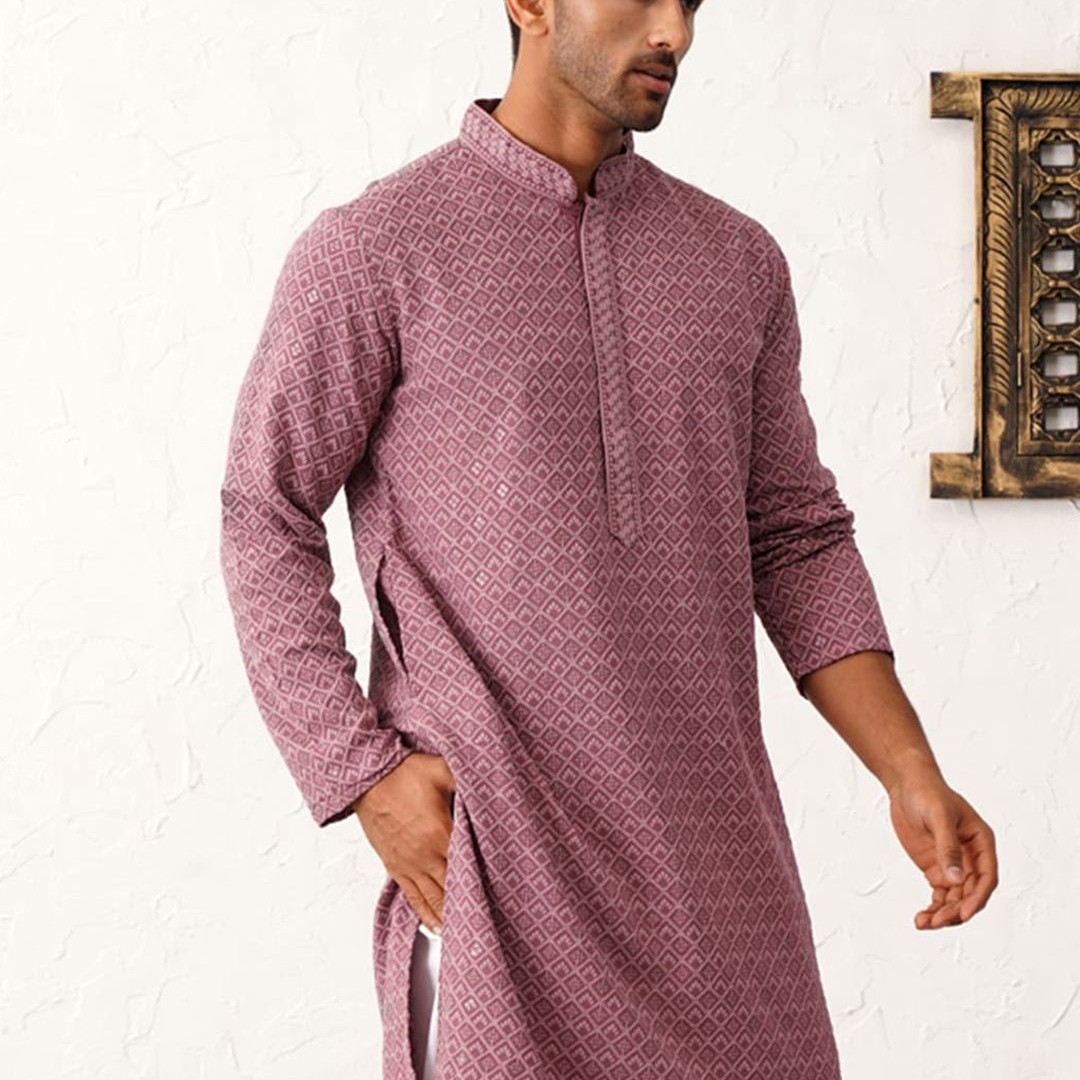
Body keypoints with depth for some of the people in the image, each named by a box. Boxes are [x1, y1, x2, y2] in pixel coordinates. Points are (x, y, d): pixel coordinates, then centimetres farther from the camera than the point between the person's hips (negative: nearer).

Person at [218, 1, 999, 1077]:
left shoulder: (736, 260, 12)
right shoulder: (370, 251, -3)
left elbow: (794, 537, 13)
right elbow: (267, 525, -2)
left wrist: (911, 775, 3)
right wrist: (364, 778, -11)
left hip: (713, 846, 4)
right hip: (491, 838, -4)